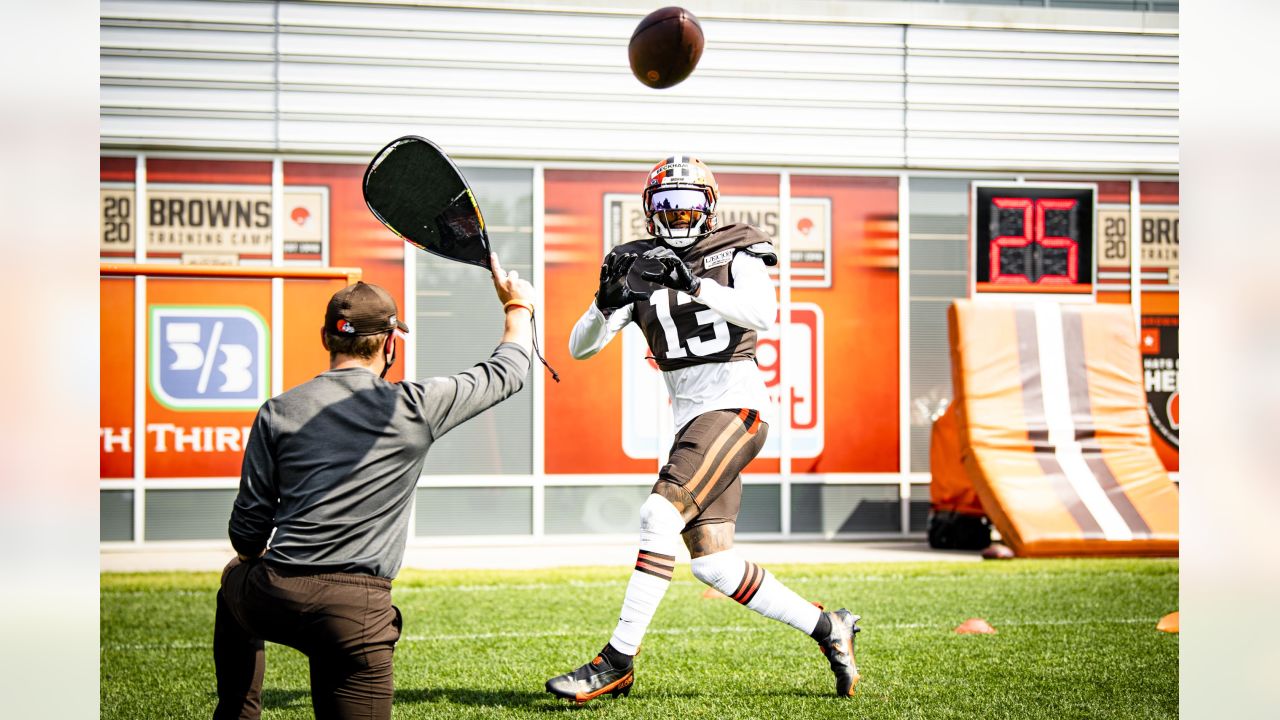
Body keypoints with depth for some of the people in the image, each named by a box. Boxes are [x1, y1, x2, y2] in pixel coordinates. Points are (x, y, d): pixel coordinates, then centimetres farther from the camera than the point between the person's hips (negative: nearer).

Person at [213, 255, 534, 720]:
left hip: (272, 600, 3)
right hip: (358, 612, -3)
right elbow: (507, 373, 16)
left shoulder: (278, 412, 5)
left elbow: (246, 533, 8)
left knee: (236, 577, 37)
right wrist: (518, 307, 35)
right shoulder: (415, 407, 1)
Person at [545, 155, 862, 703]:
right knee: (713, 564, 1)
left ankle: (617, 661, -20)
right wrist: (606, 304, -19)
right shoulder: (638, 268, 9)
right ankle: (826, 627, 18)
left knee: (660, 514, -22)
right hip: (691, 418, 6)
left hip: (736, 406, -6)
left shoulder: (735, 255, -1)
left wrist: (695, 285, -32)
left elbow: (763, 314, -21)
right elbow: (579, 348, 2)